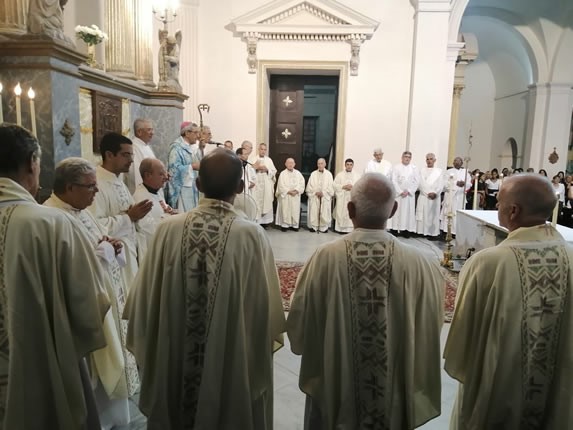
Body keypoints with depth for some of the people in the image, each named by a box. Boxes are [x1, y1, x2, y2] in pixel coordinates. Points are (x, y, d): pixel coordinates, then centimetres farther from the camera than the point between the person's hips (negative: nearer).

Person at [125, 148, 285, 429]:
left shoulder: (168, 229, -12)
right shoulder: (252, 236, -19)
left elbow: (145, 302, -2)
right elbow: (266, 310, -11)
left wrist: (149, 354, 13)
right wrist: (260, 351, 8)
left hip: (174, 359, 2)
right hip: (235, 362, -2)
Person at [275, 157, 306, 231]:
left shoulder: (298, 173, 9)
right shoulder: (283, 173, -1)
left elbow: (302, 183, 1)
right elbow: (281, 185, -8)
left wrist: (296, 191, -13)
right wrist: (289, 191, -15)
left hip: (296, 196, 3)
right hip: (285, 196, -3)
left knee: (295, 211, 2)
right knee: (285, 210, -3)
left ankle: (294, 225, 9)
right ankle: (284, 225, 4)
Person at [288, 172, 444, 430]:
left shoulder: (324, 258, -22)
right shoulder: (420, 264, -20)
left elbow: (298, 327, -9)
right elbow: (428, 333, -6)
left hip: (332, 388, -1)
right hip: (394, 394, 1)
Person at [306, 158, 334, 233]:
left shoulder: (329, 174, 3)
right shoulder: (313, 174, 5)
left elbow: (331, 186, 1)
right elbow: (309, 186, 3)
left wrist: (323, 193, -10)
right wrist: (316, 192, -9)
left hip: (325, 197, 0)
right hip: (314, 197, 0)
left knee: (325, 212, 0)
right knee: (313, 212, -2)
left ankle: (324, 227, 9)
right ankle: (313, 226, 8)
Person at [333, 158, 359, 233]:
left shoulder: (356, 175, 10)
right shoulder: (340, 175, 6)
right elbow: (335, 185, -1)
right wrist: (344, 187, -12)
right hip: (342, 198, -1)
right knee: (341, 214, -3)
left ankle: (350, 229, 1)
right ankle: (340, 228, 3)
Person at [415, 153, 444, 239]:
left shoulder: (439, 171, 9)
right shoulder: (422, 170, 8)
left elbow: (441, 185, 2)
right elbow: (421, 183, -1)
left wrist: (435, 193, -13)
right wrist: (428, 193, -13)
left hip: (435, 197, 0)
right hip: (423, 196, 0)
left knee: (434, 215, -1)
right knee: (423, 215, -1)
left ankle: (433, 233, 0)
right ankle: (423, 231, 3)